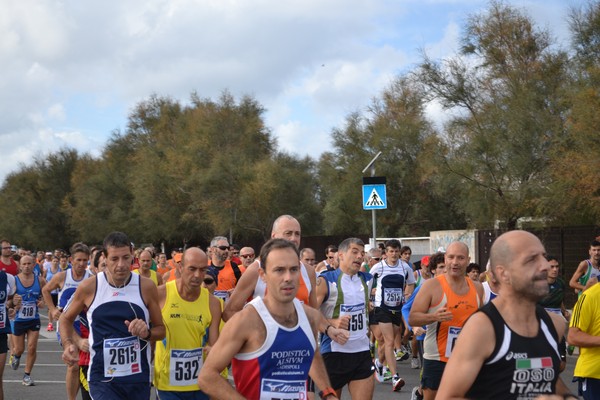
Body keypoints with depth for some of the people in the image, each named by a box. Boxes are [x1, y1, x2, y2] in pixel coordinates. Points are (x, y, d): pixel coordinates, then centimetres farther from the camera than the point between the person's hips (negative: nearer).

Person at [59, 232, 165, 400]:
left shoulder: (146, 286, -4)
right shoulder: (89, 287, -6)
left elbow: (161, 330, 7)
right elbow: (66, 319, 12)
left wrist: (147, 333, -15)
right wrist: (68, 344, -6)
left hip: (139, 378, 2)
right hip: (102, 378, -2)